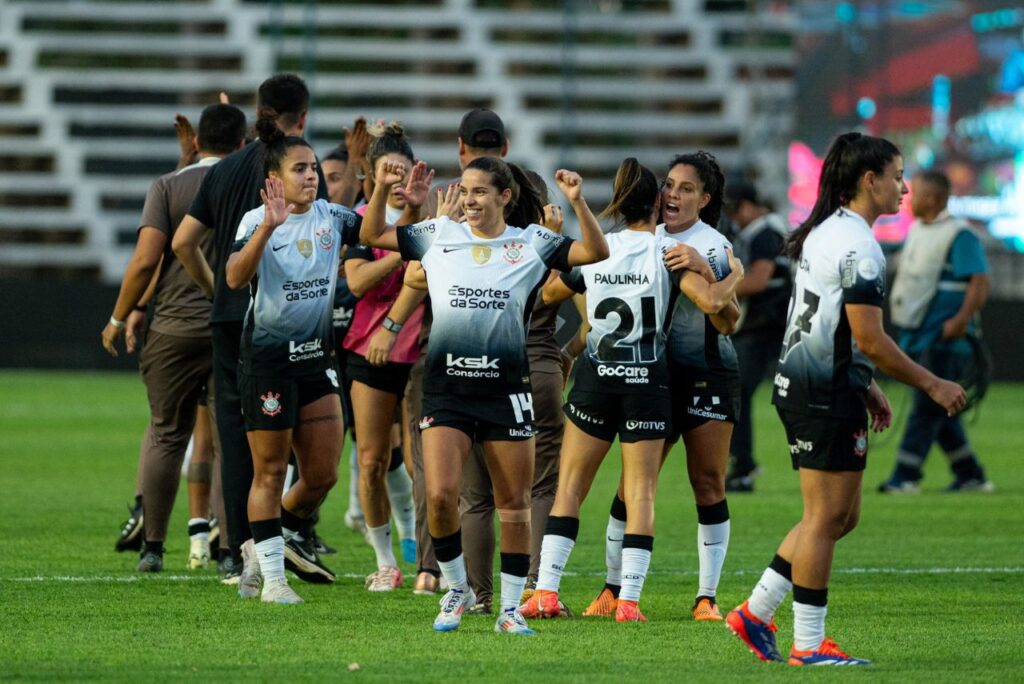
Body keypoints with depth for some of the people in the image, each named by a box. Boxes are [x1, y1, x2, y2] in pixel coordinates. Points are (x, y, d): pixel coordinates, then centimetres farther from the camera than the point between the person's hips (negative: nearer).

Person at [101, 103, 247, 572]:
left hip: (175, 327, 0)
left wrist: (122, 316, 2)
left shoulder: (168, 187, -2)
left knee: (166, 433, 9)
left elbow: (146, 259, -9)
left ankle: (152, 546, 7)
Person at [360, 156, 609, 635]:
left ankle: (510, 607, 15)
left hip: (506, 387, 0)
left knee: (513, 504, 4)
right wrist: (382, 190, -2)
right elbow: (372, 236, 13)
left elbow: (596, 252, -3)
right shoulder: (438, 236, 7)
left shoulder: (532, 244, 3)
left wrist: (577, 202, -16)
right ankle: (457, 588, 9)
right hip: (446, 387, 0)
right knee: (440, 495, -13)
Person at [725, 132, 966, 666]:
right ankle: (808, 645, 0)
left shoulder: (825, 233, 16)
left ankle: (756, 613, 15)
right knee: (828, 515, -4)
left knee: (840, 515, 15)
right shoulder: (857, 245, -16)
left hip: (804, 385, 10)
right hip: (827, 396, -10)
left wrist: (866, 388, 25)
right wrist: (933, 386, -12)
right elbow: (870, 340, -19)